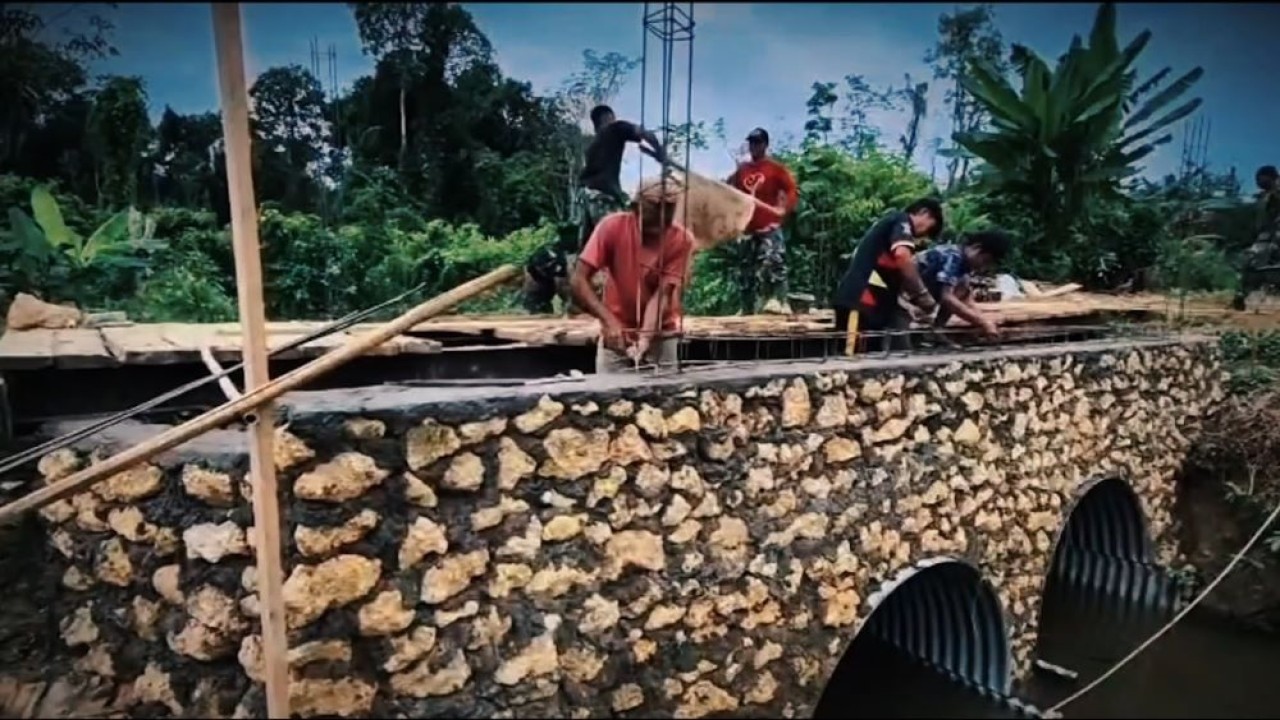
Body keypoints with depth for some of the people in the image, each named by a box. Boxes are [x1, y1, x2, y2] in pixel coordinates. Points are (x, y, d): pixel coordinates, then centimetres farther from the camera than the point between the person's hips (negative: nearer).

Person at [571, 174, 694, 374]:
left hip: (660, 335, 0)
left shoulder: (682, 240, -16)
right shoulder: (612, 227, -17)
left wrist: (644, 338, -34)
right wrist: (609, 320, -34)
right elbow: (578, 281, -21)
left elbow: (663, 294, -20)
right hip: (616, 332, 0)